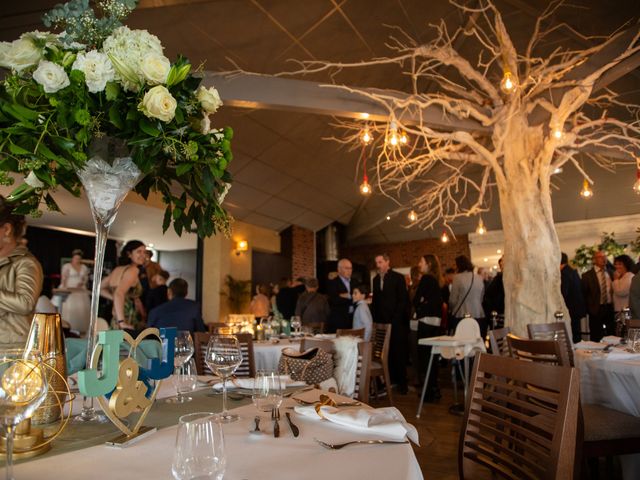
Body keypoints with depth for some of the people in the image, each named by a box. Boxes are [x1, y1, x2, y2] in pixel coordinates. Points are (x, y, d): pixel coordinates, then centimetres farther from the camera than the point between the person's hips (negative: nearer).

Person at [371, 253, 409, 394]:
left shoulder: (398, 277, -2)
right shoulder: (376, 279, 13)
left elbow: (404, 300, -6)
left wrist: (396, 317, -12)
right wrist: (374, 317, 5)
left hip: (395, 321, -4)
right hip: (381, 321, 4)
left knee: (398, 352, 1)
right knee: (385, 352, 3)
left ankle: (402, 382, 12)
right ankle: (390, 379, 14)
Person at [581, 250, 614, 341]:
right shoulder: (587, 275, -4)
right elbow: (584, 294, -2)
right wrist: (588, 309, -4)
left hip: (610, 309, 4)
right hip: (596, 310, -4)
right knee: (596, 339, 4)